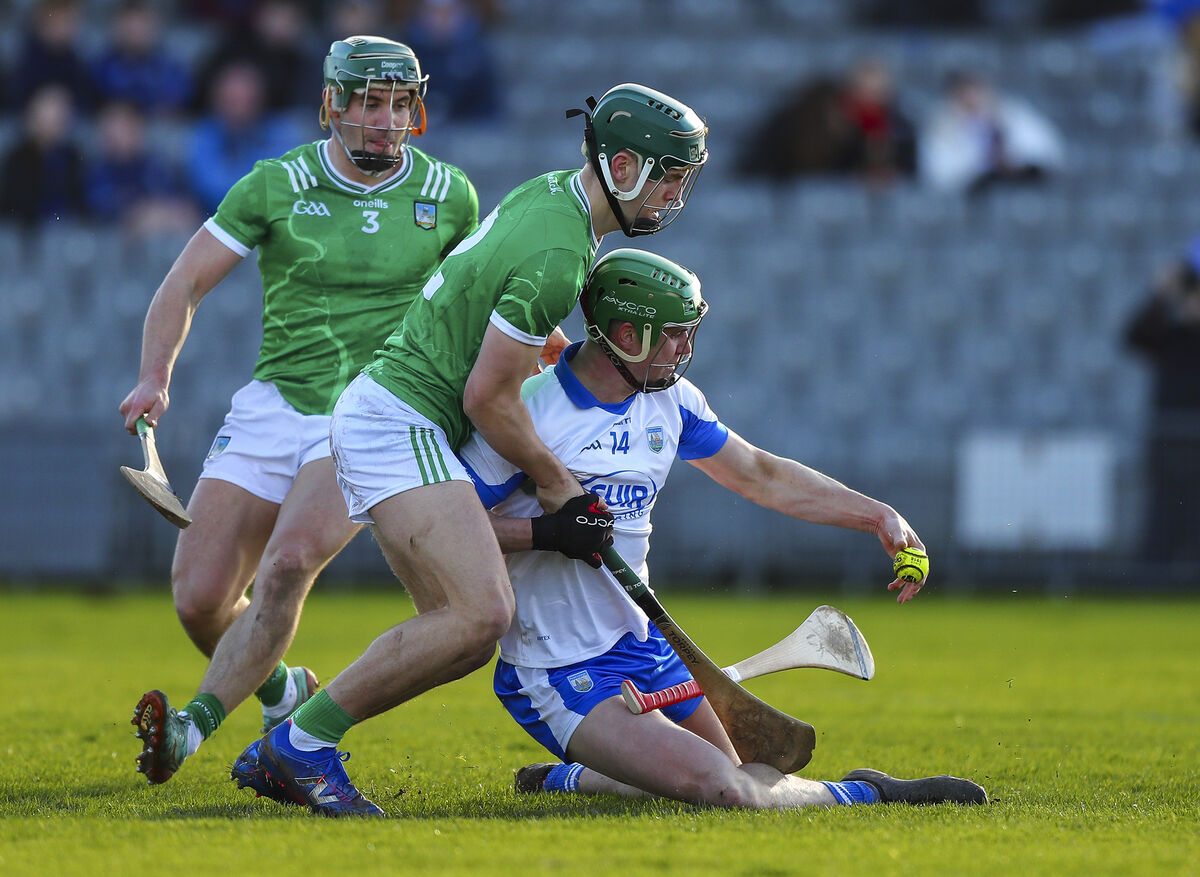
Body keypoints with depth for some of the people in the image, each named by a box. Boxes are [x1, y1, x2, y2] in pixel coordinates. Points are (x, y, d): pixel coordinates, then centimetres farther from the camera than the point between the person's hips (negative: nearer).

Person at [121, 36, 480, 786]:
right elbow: (187, 281, 1)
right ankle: (284, 694, 24)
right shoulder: (277, 186, -2)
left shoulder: (449, 195, 3)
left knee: (289, 562, -28)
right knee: (200, 597, -7)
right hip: (276, 403, 2)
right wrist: (155, 376, -12)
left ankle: (194, 725, -28)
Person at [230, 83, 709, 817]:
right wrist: (557, 486, -4)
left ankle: (277, 756, 5)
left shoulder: (549, 191, 10)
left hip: (377, 413, 11)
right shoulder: (557, 256, -20)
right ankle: (305, 742, -14)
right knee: (482, 614, -23)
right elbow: (488, 398, -16)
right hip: (402, 422, -11)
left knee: (465, 637, 6)